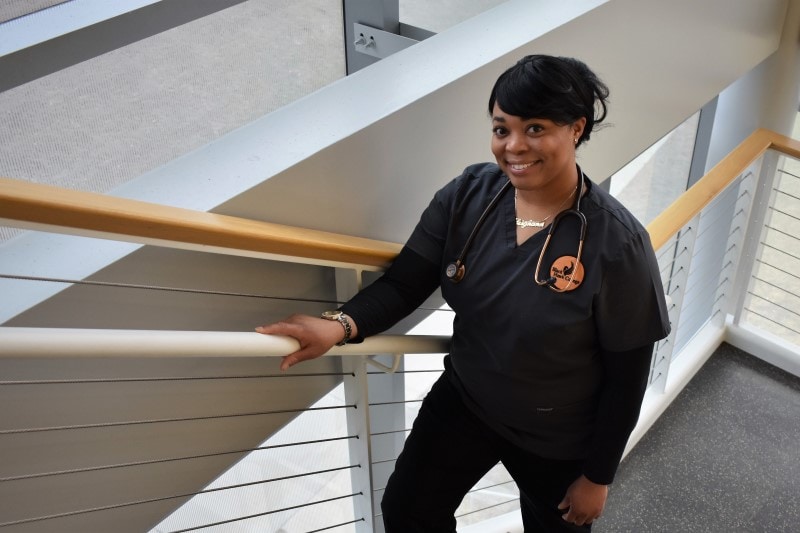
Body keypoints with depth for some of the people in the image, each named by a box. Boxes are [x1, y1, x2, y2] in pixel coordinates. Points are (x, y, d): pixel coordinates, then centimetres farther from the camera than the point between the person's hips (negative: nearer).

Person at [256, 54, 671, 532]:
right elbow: (405, 283, -12)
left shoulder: (616, 243, -27)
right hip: (462, 401, 3)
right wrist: (342, 325, -32)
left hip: (558, 439, -3)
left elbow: (627, 375, -17)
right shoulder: (468, 194, -16)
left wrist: (599, 475, -9)